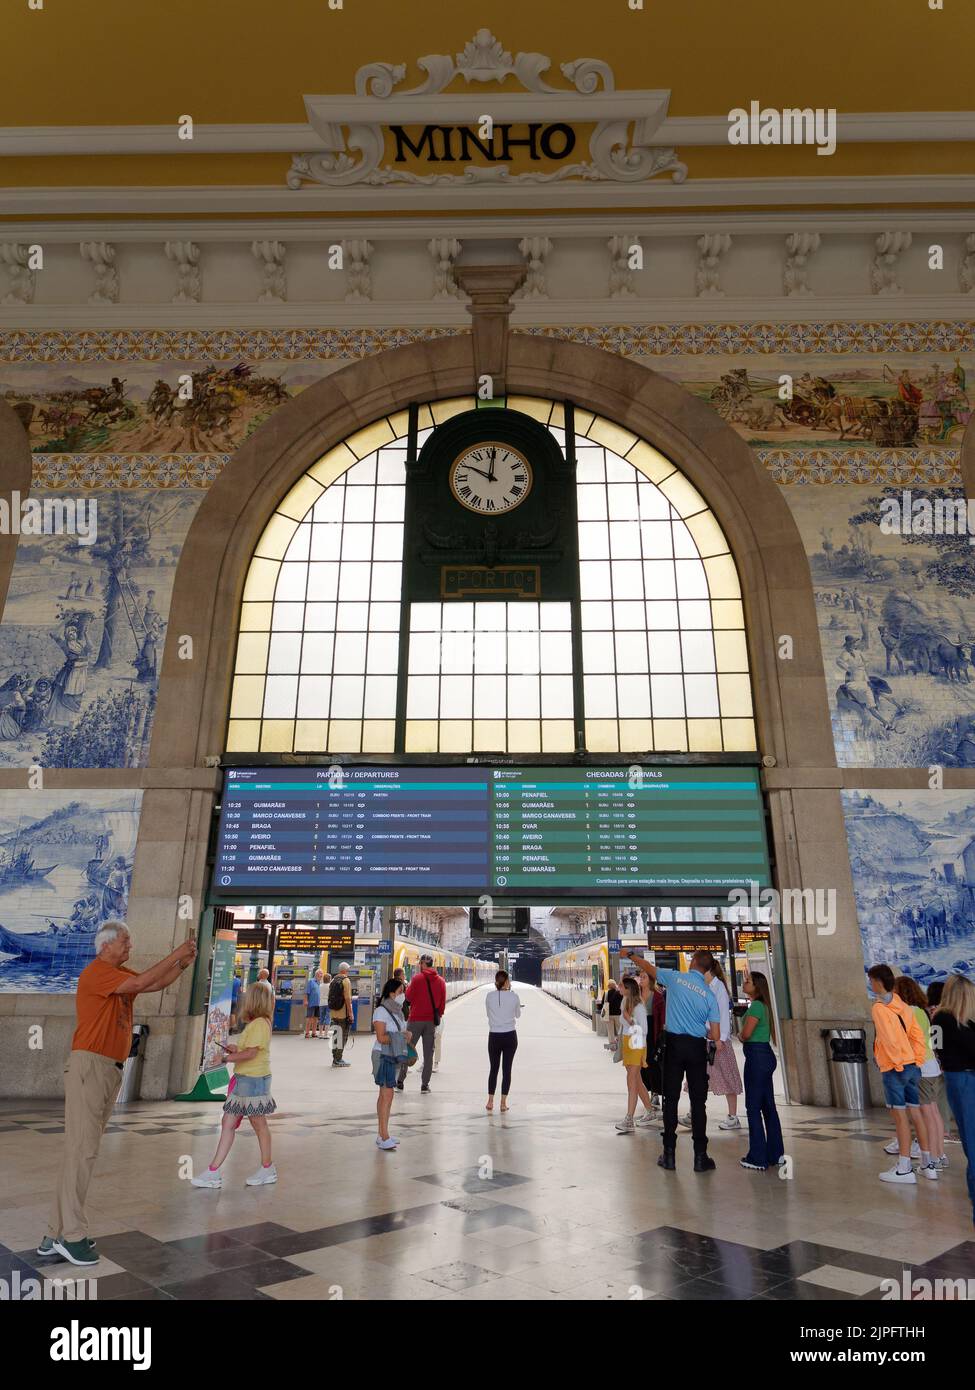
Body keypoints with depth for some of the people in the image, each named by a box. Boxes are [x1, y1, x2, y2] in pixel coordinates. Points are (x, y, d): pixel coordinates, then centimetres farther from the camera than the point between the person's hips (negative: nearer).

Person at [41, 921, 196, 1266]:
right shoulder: (96, 972, -14)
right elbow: (142, 982, -24)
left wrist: (183, 964, -1)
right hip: (89, 1066, -9)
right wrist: (175, 954, -17)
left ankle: (57, 1234, 15)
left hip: (111, 1069, 9)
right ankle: (71, 1235, -1)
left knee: (83, 1149, 10)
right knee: (81, 1149, -6)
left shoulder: (119, 974, 14)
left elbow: (156, 984, 13)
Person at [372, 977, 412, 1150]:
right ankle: (384, 1137, -7)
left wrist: (406, 1035, -7)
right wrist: (402, 1036, -18)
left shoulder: (397, 1011, 12)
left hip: (393, 1056, 8)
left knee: (384, 1095, 12)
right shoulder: (381, 1011, -14)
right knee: (387, 1094, -10)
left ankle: (382, 1135, 17)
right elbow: (381, 1037, -19)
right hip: (383, 1056, -8)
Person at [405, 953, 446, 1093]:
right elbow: (443, 1002, 7)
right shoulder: (440, 980, 3)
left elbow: (409, 998, -3)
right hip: (432, 1021, 3)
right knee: (428, 1053, 7)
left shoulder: (417, 978, -8)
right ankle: (425, 1084, 6)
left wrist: (408, 987, 15)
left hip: (416, 1019, -3)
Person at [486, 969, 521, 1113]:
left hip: (494, 1037, 1)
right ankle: (503, 1103, 7)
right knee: (506, 1069, 7)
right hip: (510, 1036, -1)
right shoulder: (514, 996, -6)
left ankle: (490, 1101, 15)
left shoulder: (490, 996, -6)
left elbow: (488, 1013, 7)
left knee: (493, 1068, 14)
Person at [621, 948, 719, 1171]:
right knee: (698, 1101, 6)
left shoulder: (676, 978, -4)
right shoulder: (709, 994, -1)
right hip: (697, 1047, 1)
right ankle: (700, 1157, 8)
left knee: (671, 1099, 6)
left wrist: (630, 955, 29)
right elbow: (716, 1036, -3)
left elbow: (648, 967, 12)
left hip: (674, 1043, -1)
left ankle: (669, 1154, 11)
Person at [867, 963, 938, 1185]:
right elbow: (918, 1035, 10)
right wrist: (917, 1061, 11)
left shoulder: (879, 1008, -14)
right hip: (912, 1067, 8)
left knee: (900, 1116, -3)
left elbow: (890, 1039, -21)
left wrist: (898, 1064, -13)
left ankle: (904, 1169, 1)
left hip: (894, 1069, -8)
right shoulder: (901, 1005, 11)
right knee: (915, 1113, 14)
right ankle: (928, 1164, 22)